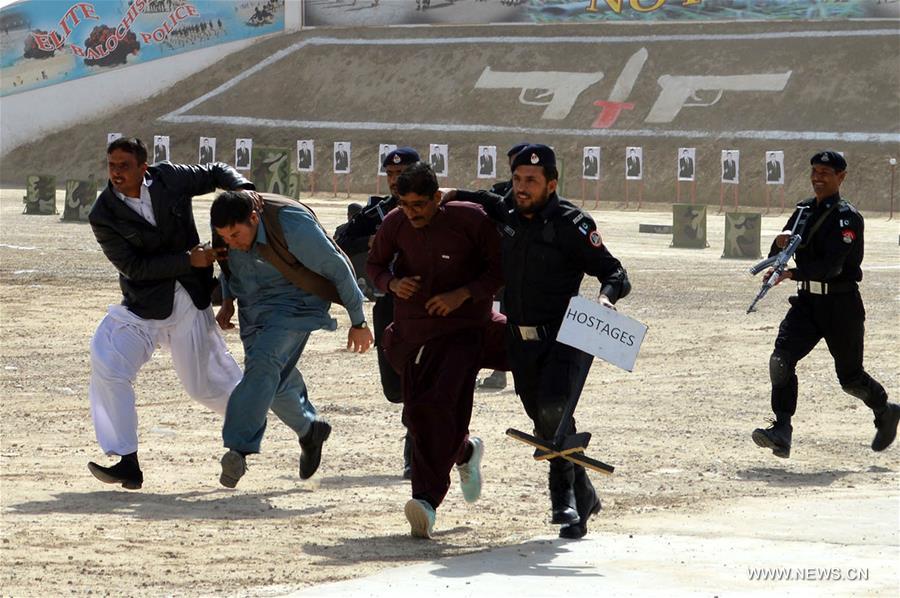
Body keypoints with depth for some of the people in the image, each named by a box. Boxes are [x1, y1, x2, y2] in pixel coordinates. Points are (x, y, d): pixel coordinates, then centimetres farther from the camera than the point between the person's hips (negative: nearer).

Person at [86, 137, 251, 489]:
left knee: (206, 384, 8)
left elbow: (215, 173, 11)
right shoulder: (104, 217, -11)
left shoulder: (170, 179, -5)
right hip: (142, 305, 0)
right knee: (106, 365, -19)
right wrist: (188, 260, -20)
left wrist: (242, 189, -10)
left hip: (190, 304, 0)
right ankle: (126, 463, -16)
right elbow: (134, 266, -15)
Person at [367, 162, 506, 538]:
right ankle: (465, 452, 35)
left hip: (462, 328, -5)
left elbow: (501, 267, -4)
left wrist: (463, 294, -17)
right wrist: (392, 284, -7)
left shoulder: (470, 219, -11)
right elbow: (375, 263, 16)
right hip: (412, 333, 5)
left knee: (439, 406, -22)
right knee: (416, 415, 3)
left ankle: (428, 500, -26)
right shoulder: (395, 224, 1)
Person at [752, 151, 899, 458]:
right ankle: (781, 432, -18)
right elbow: (777, 256, 8)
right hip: (807, 301, 6)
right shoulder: (803, 210, 8)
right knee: (781, 359, -16)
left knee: (850, 377, 7)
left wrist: (791, 273, -37)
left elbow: (831, 265, -25)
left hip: (841, 305, -6)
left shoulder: (847, 217, -13)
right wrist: (781, 243, -16)